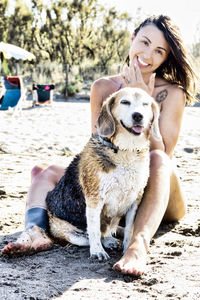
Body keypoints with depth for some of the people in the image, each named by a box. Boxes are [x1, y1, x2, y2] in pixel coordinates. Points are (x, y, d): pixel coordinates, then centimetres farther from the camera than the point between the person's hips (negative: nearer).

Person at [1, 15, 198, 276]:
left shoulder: (172, 93, -7)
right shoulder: (103, 87, 4)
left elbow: (162, 154, -16)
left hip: (160, 199, -4)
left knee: (158, 159, -35)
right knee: (45, 172, -5)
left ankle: (139, 244, -54)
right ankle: (37, 231, -36)